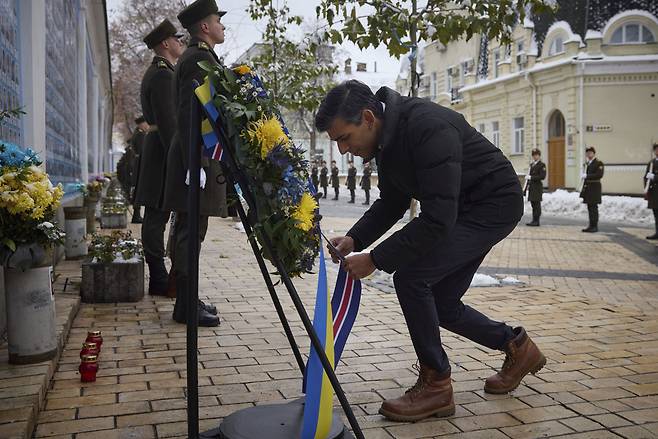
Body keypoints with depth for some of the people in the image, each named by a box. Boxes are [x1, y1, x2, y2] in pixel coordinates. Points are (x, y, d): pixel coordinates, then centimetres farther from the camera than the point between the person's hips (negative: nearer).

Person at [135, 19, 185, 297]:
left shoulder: (157, 73, 21)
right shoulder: (162, 75, -12)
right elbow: (167, 121, -20)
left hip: (158, 149, 10)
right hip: (163, 151, -10)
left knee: (157, 216, 10)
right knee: (157, 216, -7)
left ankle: (159, 278, 16)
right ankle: (159, 281, -3)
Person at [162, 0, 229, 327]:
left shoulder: (197, 57, 21)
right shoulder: (198, 58, -11)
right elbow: (189, 115, -20)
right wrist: (196, 164, -24)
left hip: (198, 158, 11)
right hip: (197, 157, -11)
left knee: (188, 232, 13)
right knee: (191, 232, -7)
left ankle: (186, 299, 22)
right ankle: (185, 306, -1)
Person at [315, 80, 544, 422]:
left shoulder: (428, 128, -31)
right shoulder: (386, 139, -2)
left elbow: (437, 220, -34)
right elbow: (391, 204, 9)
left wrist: (375, 259, -29)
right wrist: (354, 239, -7)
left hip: (495, 203, -9)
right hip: (461, 211, 9)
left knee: (411, 276, -20)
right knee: (441, 305, 9)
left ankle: (435, 386, -4)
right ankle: (517, 346, 31)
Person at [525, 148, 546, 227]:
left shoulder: (542, 165, -6)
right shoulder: (532, 165, 18)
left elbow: (542, 176, -15)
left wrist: (531, 177, -18)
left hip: (537, 187, -8)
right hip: (532, 187, 8)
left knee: (537, 204, -7)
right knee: (533, 204, 9)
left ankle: (536, 221, -5)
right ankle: (534, 221, 14)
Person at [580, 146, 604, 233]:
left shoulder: (598, 163, -8)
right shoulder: (587, 163, 17)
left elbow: (599, 175, -19)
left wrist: (586, 176, -20)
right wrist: (583, 176, 7)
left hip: (594, 188, -8)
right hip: (587, 188, 8)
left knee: (593, 207, -6)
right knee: (589, 207, 9)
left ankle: (595, 226, -2)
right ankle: (591, 226, 15)